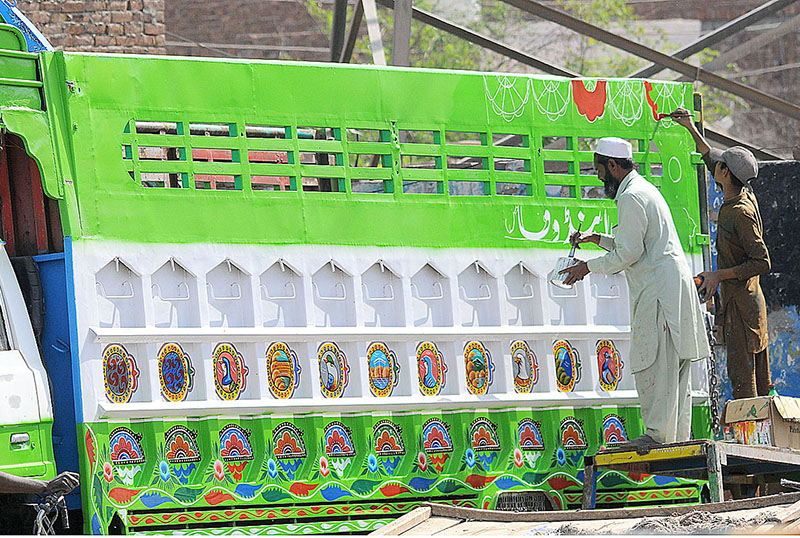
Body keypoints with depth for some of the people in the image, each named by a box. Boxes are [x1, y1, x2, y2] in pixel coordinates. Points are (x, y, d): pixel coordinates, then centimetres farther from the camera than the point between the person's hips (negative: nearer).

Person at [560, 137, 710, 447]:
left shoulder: (632, 197, -13)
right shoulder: (643, 190, 20)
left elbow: (629, 252, -16)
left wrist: (588, 267, -6)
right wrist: (595, 239, 25)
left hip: (659, 289, -11)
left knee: (652, 365, -9)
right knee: (673, 367, 10)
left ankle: (659, 434, -10)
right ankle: (678, 435, 12)